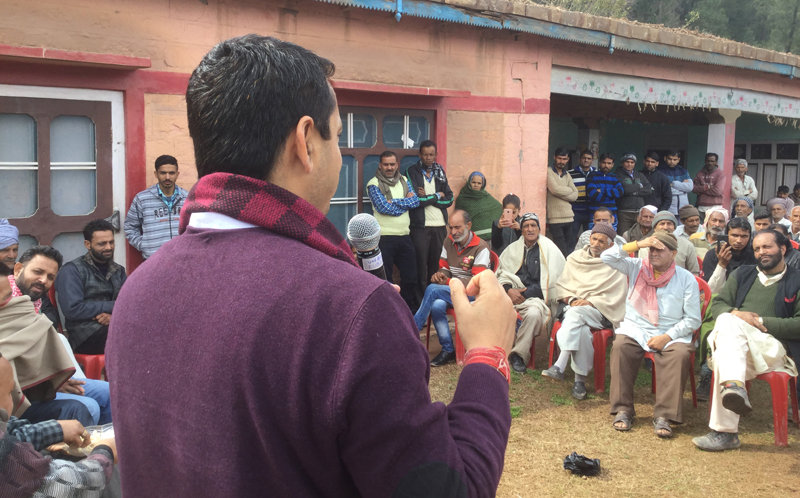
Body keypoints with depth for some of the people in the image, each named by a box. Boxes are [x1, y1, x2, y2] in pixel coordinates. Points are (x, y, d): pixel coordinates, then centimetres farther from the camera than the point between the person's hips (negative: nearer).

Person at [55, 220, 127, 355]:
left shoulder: (118, 270, 19)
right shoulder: (72, 270, 0)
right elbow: (72, 309, -13)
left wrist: (115, 314, -14)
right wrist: (113, 306, -8)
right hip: (85, 335, -6)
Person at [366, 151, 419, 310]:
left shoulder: (404, 180, 13)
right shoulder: (374, 184, -3)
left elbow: (415, 201, 0)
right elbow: (383, 207, -15)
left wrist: (393, 202, -10)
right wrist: (405, 202, -8)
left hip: (405, 237, 5)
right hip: (385, 237, -5)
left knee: (410, 277, 12)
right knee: (385, 280, 1)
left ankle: (411, 311, 27)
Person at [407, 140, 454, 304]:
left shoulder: (440, 172, 13)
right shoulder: (412, 172, -2)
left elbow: (449, 199, 4)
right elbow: (415, 199, -14)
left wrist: (427, 197, -8)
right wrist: (437, 196, -3)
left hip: (440, 225, 4)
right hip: (420, 226, -4)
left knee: (436, 264, 7)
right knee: (420, 264, -2)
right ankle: (420, 301, 5)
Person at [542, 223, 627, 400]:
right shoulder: (575, 258, 17)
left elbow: (616, 297, -3)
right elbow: (561, 285, 13)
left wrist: (590, 302, -16)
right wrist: (571, 299, -8)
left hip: (600, 312, -3)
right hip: (574, 307, 3)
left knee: (576, 313, -36)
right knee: (581, 330, -33)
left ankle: (560, 366, -45)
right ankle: (580, 379, -34)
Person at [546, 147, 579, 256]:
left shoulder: (567, 175, 19)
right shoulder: (549, 172, -2)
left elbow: (575, 195, 10)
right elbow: (554, 189, -17)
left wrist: (562, 194, -7)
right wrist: (569, 190, 1)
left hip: (568, 217, 7)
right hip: (555, 218, -7)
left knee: (567, 250, 9)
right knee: (562, 252, -13)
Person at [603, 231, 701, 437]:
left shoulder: (686, 279, 2)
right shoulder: (637, 268, 8)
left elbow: (693, 319, -1)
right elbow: (607, 257, -5)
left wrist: (668, 337, -15)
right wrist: (638, 244, -11)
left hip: (671, 334, -1)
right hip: (636, 329, 1)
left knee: (680, 355, -32)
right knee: (620, 347, -30)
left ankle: (664, 416, -30)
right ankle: (622, 410, -23)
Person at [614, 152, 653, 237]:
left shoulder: (640, 176, 20)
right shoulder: (618, 175, 4)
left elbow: (650, 190, 7)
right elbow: (623, 189, -13)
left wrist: (635, 192, -6)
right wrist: (639, 186, 3)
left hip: (640, 212, 4)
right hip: (624, 213, -4)